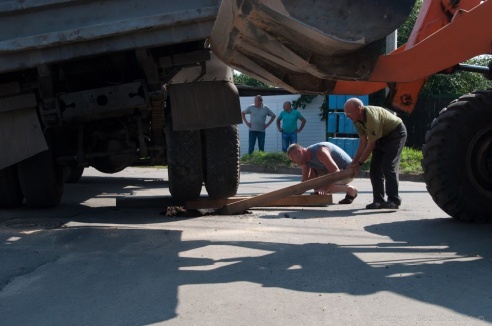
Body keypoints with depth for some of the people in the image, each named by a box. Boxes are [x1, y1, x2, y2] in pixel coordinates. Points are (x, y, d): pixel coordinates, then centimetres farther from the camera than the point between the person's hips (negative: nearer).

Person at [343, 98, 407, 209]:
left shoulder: (372, 117, -36)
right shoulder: (357, 120, -10)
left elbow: (371, 144, -30)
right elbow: (363, 142, -6)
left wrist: (359, 163, -23)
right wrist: (354, 162, -10)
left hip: (396, 133, -9)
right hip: (382, 136, 9)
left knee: (388, 167, -18)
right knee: (375, 168, 1)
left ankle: (393, 200, -14)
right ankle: (378, 200, 4)